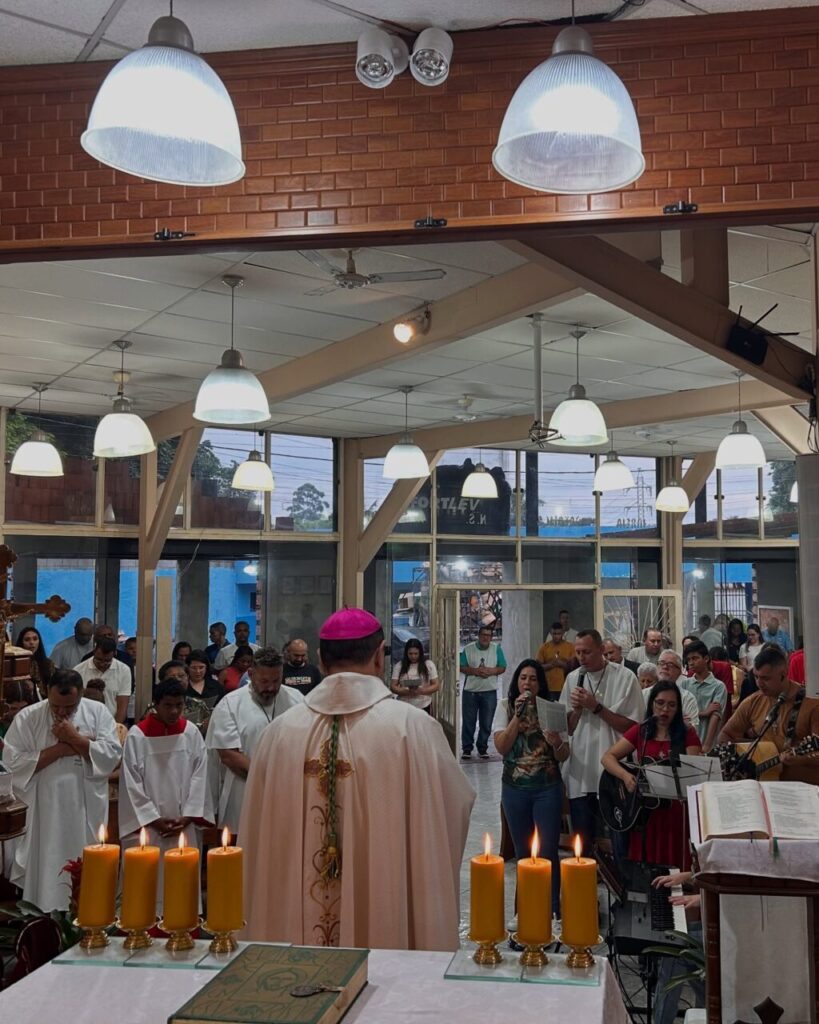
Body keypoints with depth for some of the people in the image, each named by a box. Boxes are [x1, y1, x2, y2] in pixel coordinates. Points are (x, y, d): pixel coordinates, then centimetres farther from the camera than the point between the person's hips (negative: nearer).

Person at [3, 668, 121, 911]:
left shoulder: (98, 712, -2)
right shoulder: (28, 717, -4)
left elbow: (112, 754, -9)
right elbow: (13, 760, -11)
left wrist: (74, 738, -16)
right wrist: (59, 748, -15)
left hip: (87, 810, 1)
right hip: (47, 810, -1)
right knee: (48, 869, 5)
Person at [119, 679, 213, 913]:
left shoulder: (192, 733, 0)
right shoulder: (137, 736, -8)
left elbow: (199, 777, 2)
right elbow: (131, 784, -7)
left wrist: (187, 817, -5)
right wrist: (155, 820, -8)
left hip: (183, 827, 2)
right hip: (146, 826, -2)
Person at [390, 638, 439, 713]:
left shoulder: (429, 665, 2)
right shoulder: (399, 666, 2)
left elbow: (436, 685, 0)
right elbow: (393, 686, -1)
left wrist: (422, 691, -18)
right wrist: (406, 692, -20)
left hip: (424, 707, 0)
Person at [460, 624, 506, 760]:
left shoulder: (497, 649, 3)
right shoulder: (468, 649, 0)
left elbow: (502, 668, 3)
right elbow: (462, 667, -2)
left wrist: (491, 671, -16)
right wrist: (476, 671, -17)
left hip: (489, 692, 1)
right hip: (470, 691, -1)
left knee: (486, 723, 6)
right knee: (468, 722, 2)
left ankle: (482, 749, 18)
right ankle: (466, 749, 12)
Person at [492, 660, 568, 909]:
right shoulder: (506, 707, -1)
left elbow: (563, 756, 0)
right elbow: (501, 747, -12)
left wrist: (557, 743, -22)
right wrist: (518, 715, -18)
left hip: (547, 788, -1)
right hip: (514, 788, 1)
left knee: (548, 851, -2)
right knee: (522, 852, 11)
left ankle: (552, 910, 10)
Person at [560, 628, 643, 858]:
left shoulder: (625, 677, -6)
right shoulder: (573, 679, 7)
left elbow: (632, 726, -11)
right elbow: (567, 729, 10)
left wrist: (596, 707, -15)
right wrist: (576, 709, -9)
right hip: (580, 773, 4)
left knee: (621, 844, 4)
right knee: (581, 845, 14)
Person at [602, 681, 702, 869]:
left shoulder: (687, 734, 4)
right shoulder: (640, 732, 7)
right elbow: (608, 757, 2)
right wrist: (625, 776, -15)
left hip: (676, 811, -1)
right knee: (644, 868, 1)